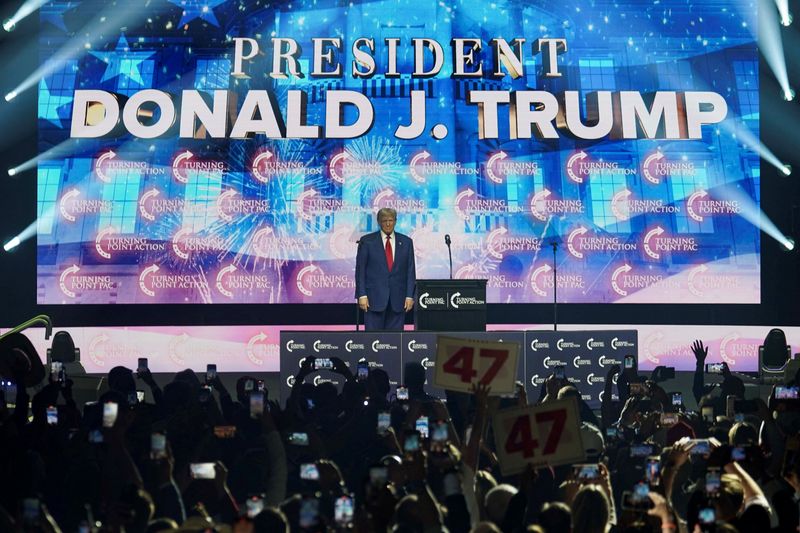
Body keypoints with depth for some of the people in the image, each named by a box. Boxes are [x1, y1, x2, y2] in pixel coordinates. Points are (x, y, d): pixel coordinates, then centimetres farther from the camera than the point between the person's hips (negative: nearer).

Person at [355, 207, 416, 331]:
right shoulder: (367, 241, 2)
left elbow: (410, 271, 7)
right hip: (375, 297, -2)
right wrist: (362, 295, -7)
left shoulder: (406, 242, 8)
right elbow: (360, 270, 1)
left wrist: (409, 296, -1)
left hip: (398, 299, 2)